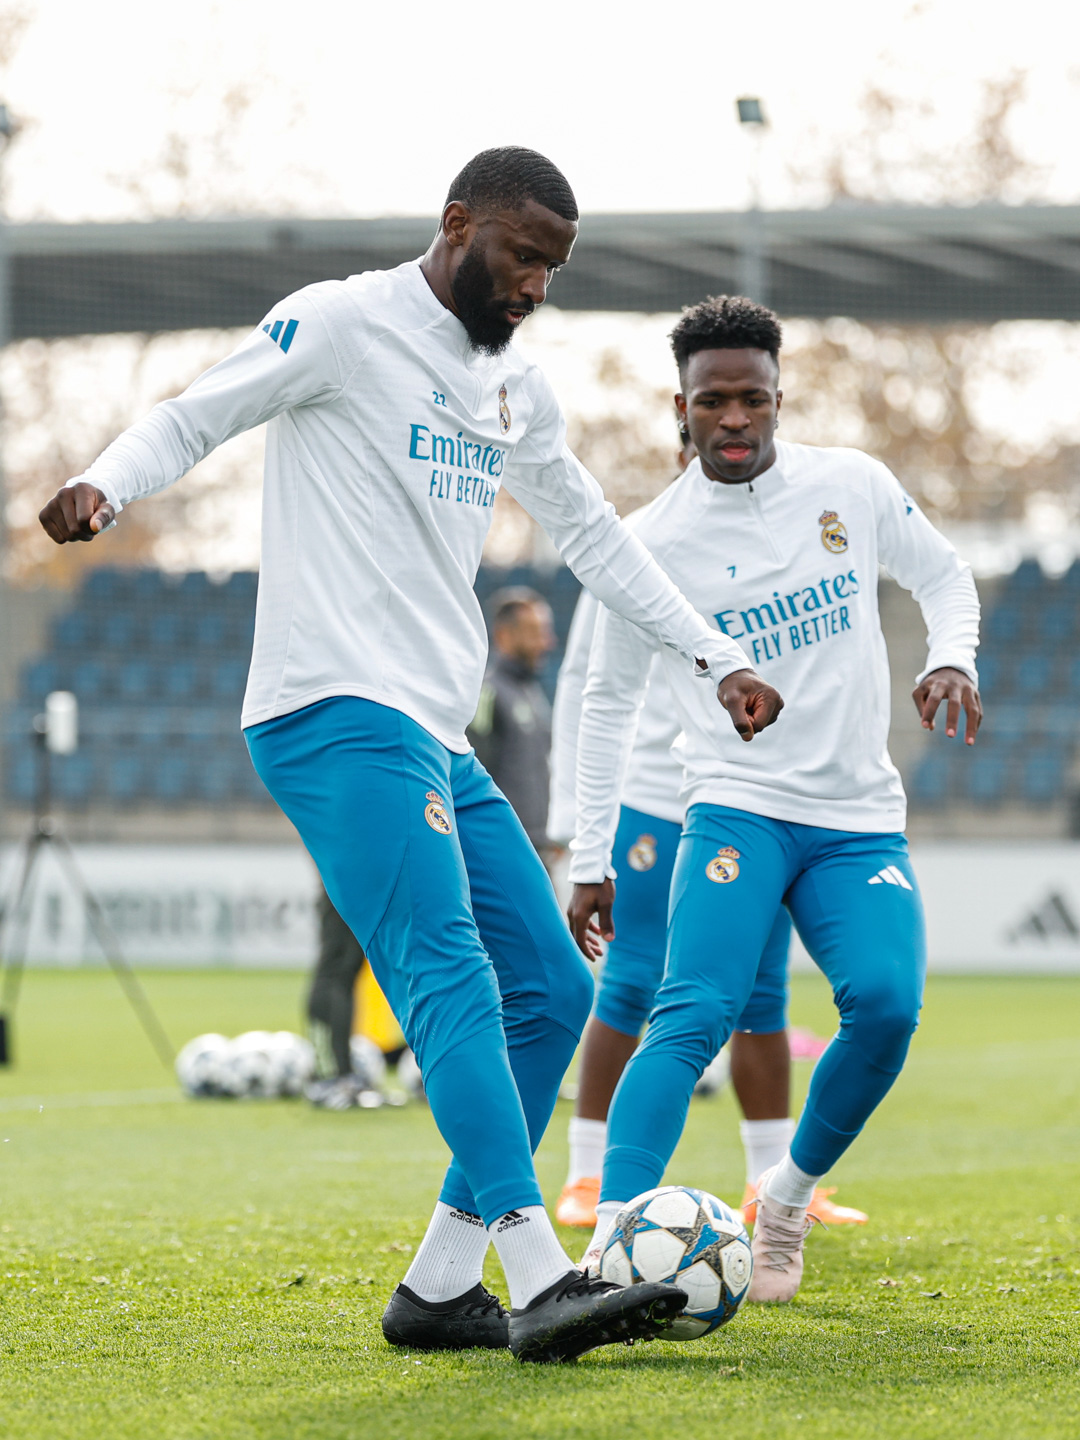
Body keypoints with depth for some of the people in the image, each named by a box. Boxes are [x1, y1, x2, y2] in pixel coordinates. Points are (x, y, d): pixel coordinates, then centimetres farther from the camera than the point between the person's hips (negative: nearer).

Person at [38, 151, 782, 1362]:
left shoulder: (514, 392, 20)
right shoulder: (342, 324, -3)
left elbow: (591, 534, 29)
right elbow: (192, 419, -4)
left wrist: (719, 660, 27)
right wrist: (103, 487, -24)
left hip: (437, 739, 9)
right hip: (337, 717, -9)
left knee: (551, 990, 6)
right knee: (451, 980, -21)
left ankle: (438, 1287, 10)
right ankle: (541, 1285, -31)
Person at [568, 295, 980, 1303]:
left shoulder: (854, 486, 2)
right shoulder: (654, 544, -1)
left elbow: (943, 577, 17)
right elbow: (608, 699, 8)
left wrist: (951, 660, -6)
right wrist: (590, 860, 4)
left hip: (861, 820, 2)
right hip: (737, 809, -2)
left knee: (886, 1003, -21)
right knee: (695, 1012, -24)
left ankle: (790, 1195, 3)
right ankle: (611, 1243, -34)